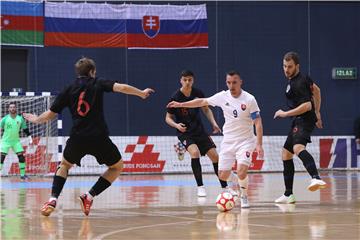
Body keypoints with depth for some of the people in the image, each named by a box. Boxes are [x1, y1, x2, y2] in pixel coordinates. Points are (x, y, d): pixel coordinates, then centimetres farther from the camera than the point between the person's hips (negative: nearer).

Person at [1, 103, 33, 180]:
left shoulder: (20, 119, 0)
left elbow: (25, 129, 9)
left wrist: (30, 138, 3)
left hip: (16, 141, 2)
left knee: (21, 156, -6)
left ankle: (23, 174, 3)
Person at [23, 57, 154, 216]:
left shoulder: (68, 91, 12)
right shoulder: (98, 84, 8)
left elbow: (50, 114, 14)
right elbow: (121, 88, -7)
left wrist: (36, 119, 32)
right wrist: (141, 93, 2)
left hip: (77, 137, 3)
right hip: (99, 137, -2)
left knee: (65, 165, 28)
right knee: (117, 167, 19)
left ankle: (53, 200, 5)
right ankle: (89, 197, 3)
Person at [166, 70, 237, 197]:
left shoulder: (198, 93, -4)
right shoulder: (175, 97, -15)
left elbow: (206, 109, 12)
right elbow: (168, 117, -6)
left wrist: (213, 123, -1)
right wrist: (176, 125, -25)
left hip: (199, 130, 4)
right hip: (185, 133, -4)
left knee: (214, 155, 0)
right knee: (195, 152, -29)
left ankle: (225, 187, 15)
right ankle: (200, 187, -20)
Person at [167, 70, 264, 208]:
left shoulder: (249, 99, -13)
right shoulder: (223, 96, -3)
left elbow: (258, 122, -12)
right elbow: (202, 102, 11)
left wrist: (259, 144, -18)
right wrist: (181, 105, 12)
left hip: (245, 141, -4)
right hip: (228, 141, 4)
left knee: (241, 172, -23)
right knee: (223, 175, 0)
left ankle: (244, 196, 6)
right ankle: (236, 185, 34)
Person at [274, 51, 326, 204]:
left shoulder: (298, 84, -17)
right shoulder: (302, 78, 14)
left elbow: (307, 106, -25)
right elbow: (316, 90, 29)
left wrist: (285, 114, -16)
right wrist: (317, 113, 31)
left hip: (304, 121, -11)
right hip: (298, 122, 11)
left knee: (298, 147, -37)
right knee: (286, 153, 17)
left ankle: (316, 178, -62)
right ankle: (288, 194, 22)